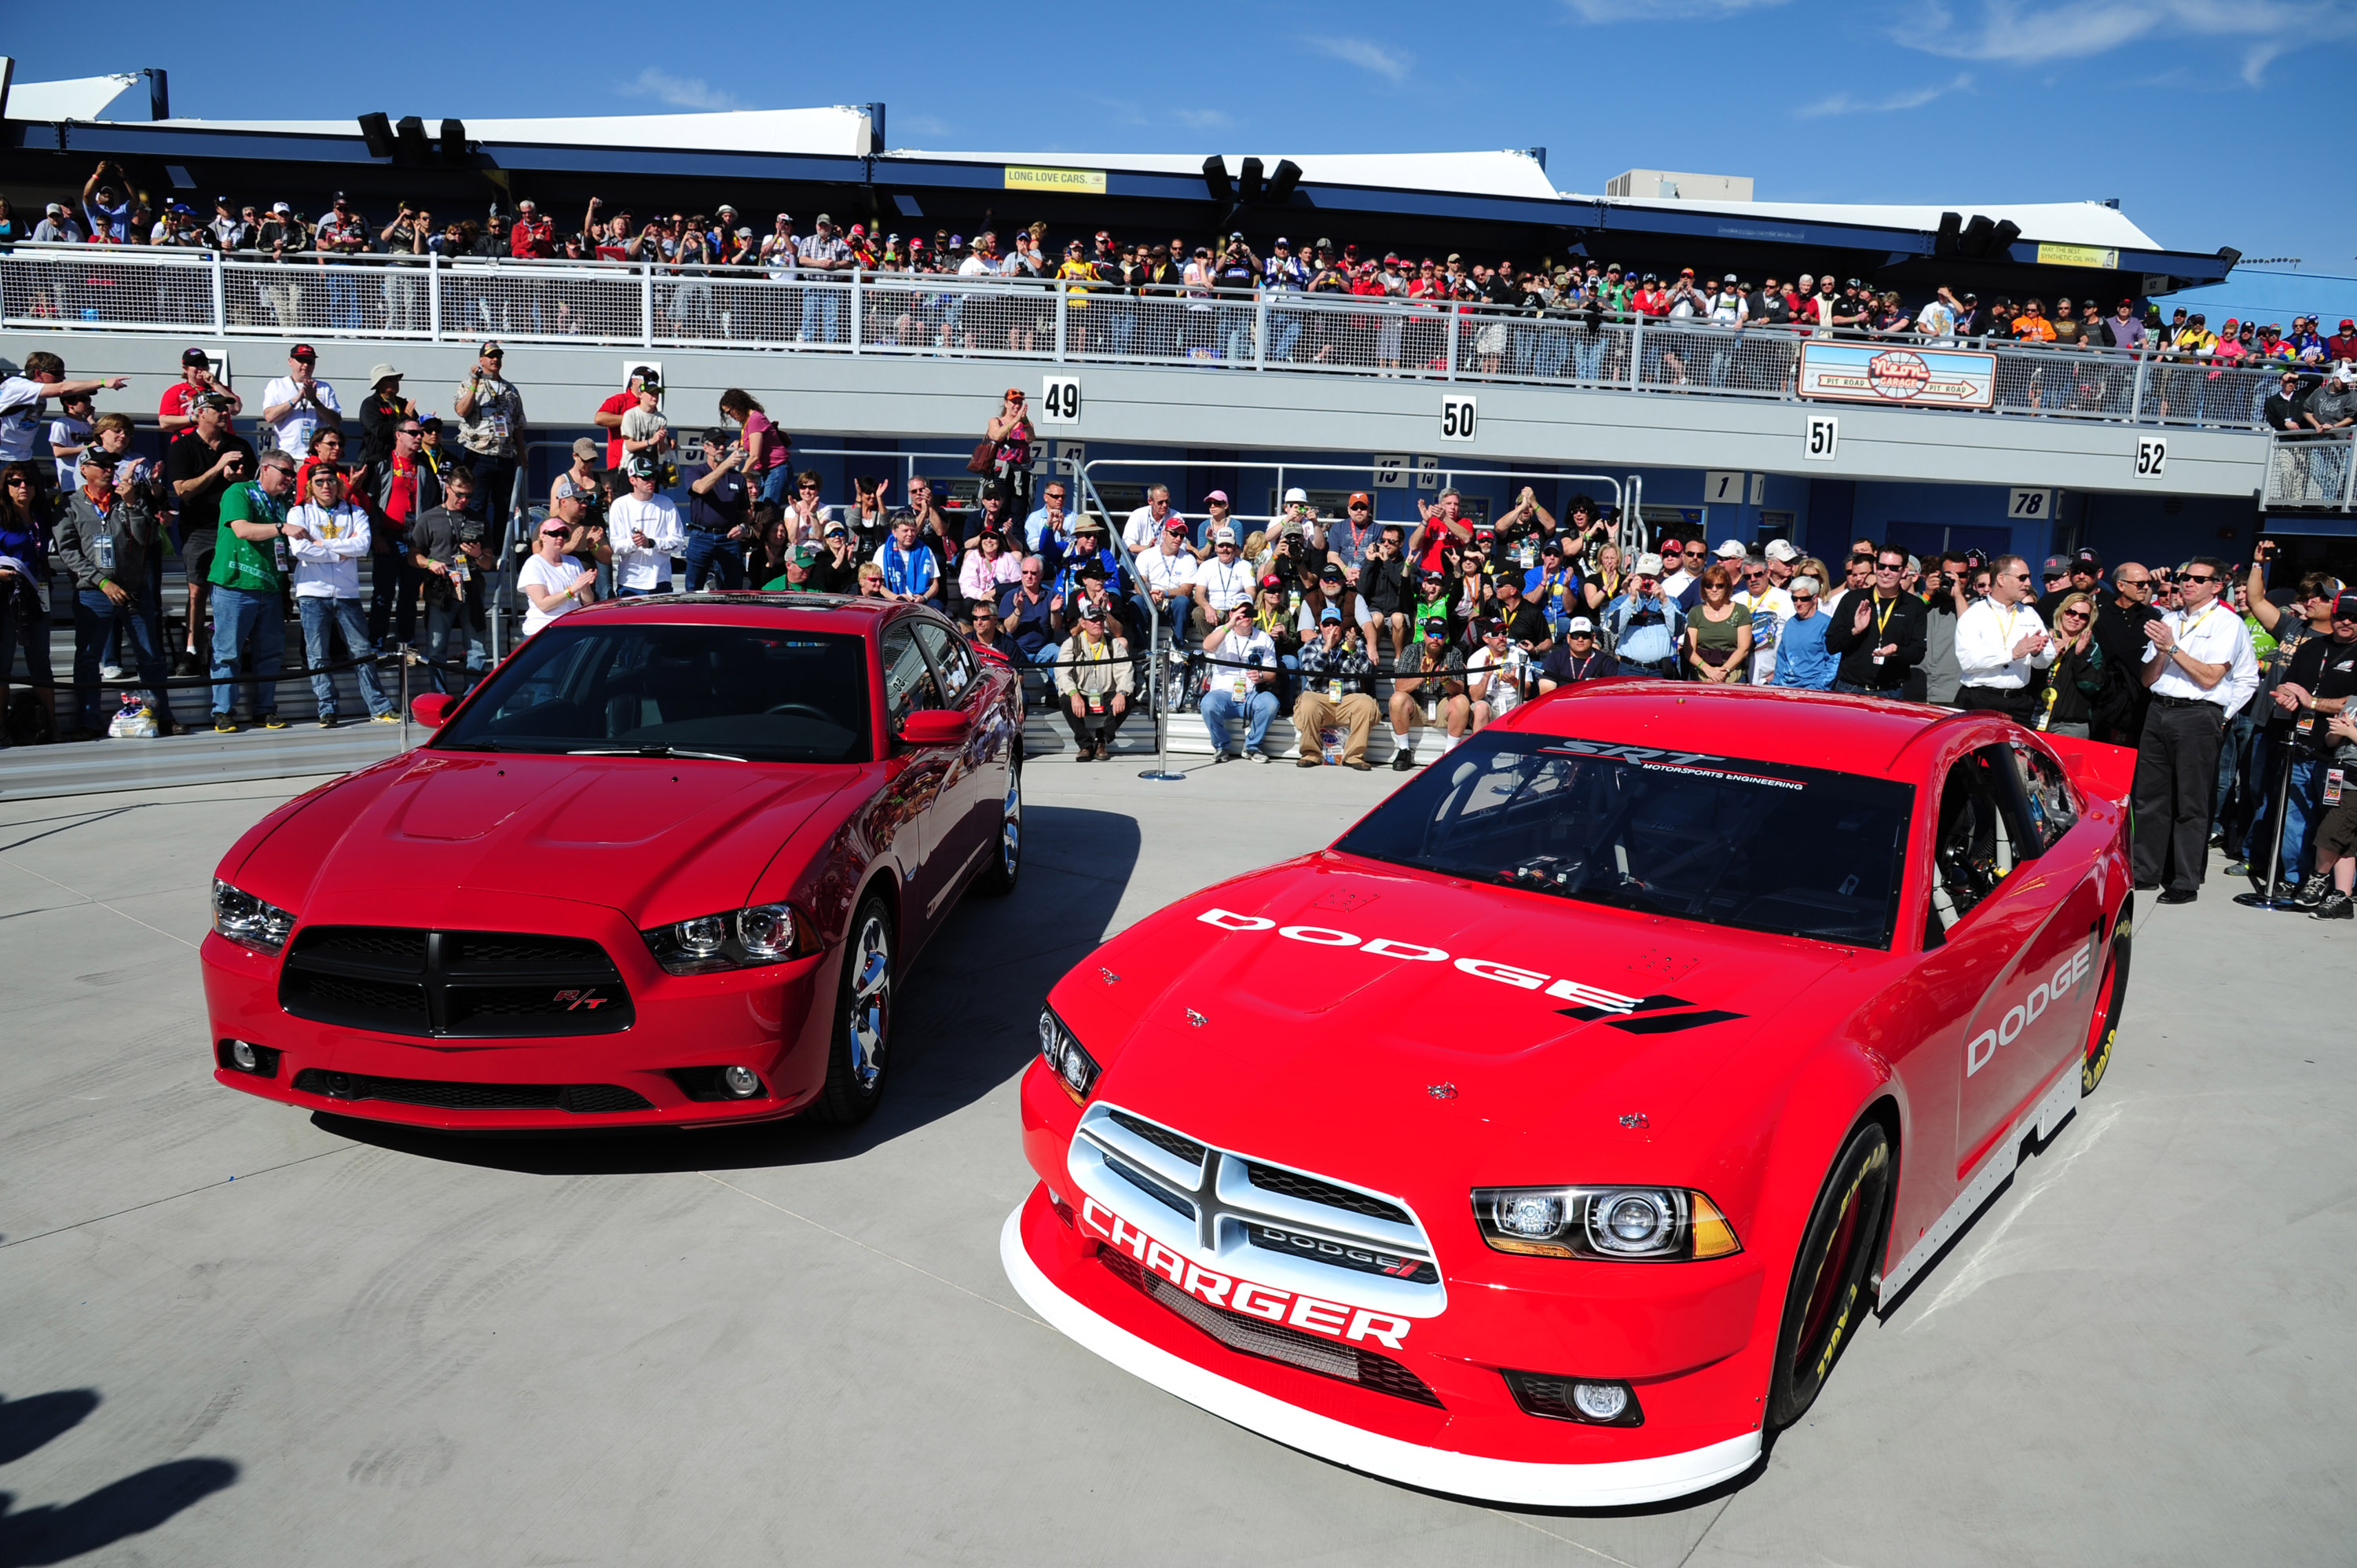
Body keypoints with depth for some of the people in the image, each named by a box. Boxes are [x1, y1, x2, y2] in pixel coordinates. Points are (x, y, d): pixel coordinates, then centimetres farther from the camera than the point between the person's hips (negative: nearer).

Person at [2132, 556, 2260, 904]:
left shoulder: (2228, 623, -1)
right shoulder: (2169, 620, 17)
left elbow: (2210, 678, -12)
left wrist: (2173, 647, -12)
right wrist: (2161, 651, -5)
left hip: (2197, 716, -6)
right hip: (2158, 711, 6)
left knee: (2191, 803, -3)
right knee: (2148, 796, 7)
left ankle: (2186, 883, 1)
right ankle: (2146, 872, 15)